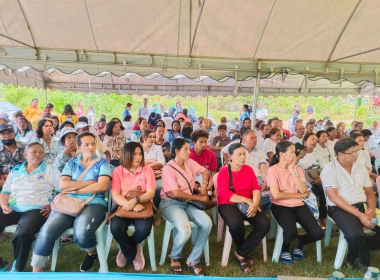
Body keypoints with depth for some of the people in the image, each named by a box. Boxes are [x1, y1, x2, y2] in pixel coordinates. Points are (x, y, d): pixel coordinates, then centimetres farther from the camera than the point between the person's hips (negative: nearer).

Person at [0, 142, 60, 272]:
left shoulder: (51, 171, 5)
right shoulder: (15, 170, 19)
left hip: (35, 210, -5)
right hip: (12, 210, 5)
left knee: (22, 234, -33)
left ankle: (18, 269, -10)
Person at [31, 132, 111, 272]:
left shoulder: (102, 163, 5)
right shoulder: (71, 163, 14)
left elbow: (102, 186, -10)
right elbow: (63, 185, -1)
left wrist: (74, 188, -4)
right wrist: (88, 182, -7)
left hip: (93, 203, -3)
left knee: (81, 234, -31)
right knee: (47, 232, -22)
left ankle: (92, 252, 6)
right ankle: (36, 271, -1)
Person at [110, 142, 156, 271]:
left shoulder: (147, 169, 0)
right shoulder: (118, 171, -1)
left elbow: (151, 192, -8)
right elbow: (115, 195, -8)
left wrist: (135, 201, -27)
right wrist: (130, 205, -27)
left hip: (142, 206, 0)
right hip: (123, 206, 0)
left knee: (144, 229, -30)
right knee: (116, 228, -30)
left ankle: (126, 248, 9)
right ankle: (133, 254, 3)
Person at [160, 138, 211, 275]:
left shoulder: (189, 162, 4)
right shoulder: (168, 169, -15)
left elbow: (204, 171, 18)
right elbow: (176, 193, -20)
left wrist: (204, 185, -2)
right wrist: (199, 198, -14)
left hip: (188, 202, 6)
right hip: (171, 203, -6)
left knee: (207, 223, -21)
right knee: (185, 230, -31)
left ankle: (193, 261, -3)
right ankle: (175, 257, 4)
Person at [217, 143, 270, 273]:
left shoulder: (248, 169, 10)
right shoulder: (224, 171, -5)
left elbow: (256, 189, 2)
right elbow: (225, 194, -15)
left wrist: (255, 204, -18)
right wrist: (248, 200, -17)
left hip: (248, 205, 5)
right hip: (228, 204, -5)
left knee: (265, 224, -21)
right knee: (236, 224, -35)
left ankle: (240, 253, -4)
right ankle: (243, 252, 1)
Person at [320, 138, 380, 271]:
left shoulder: (361, 168, 13)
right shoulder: (329, 169, -8)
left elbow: (369, 192, 16)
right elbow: (333, 197, -16)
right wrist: (359, 214, -21)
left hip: (362, 206, 7)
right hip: (340, 208, -6)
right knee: (355, 235, -33)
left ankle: (354, 256, 9)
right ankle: (364, 262, 4)